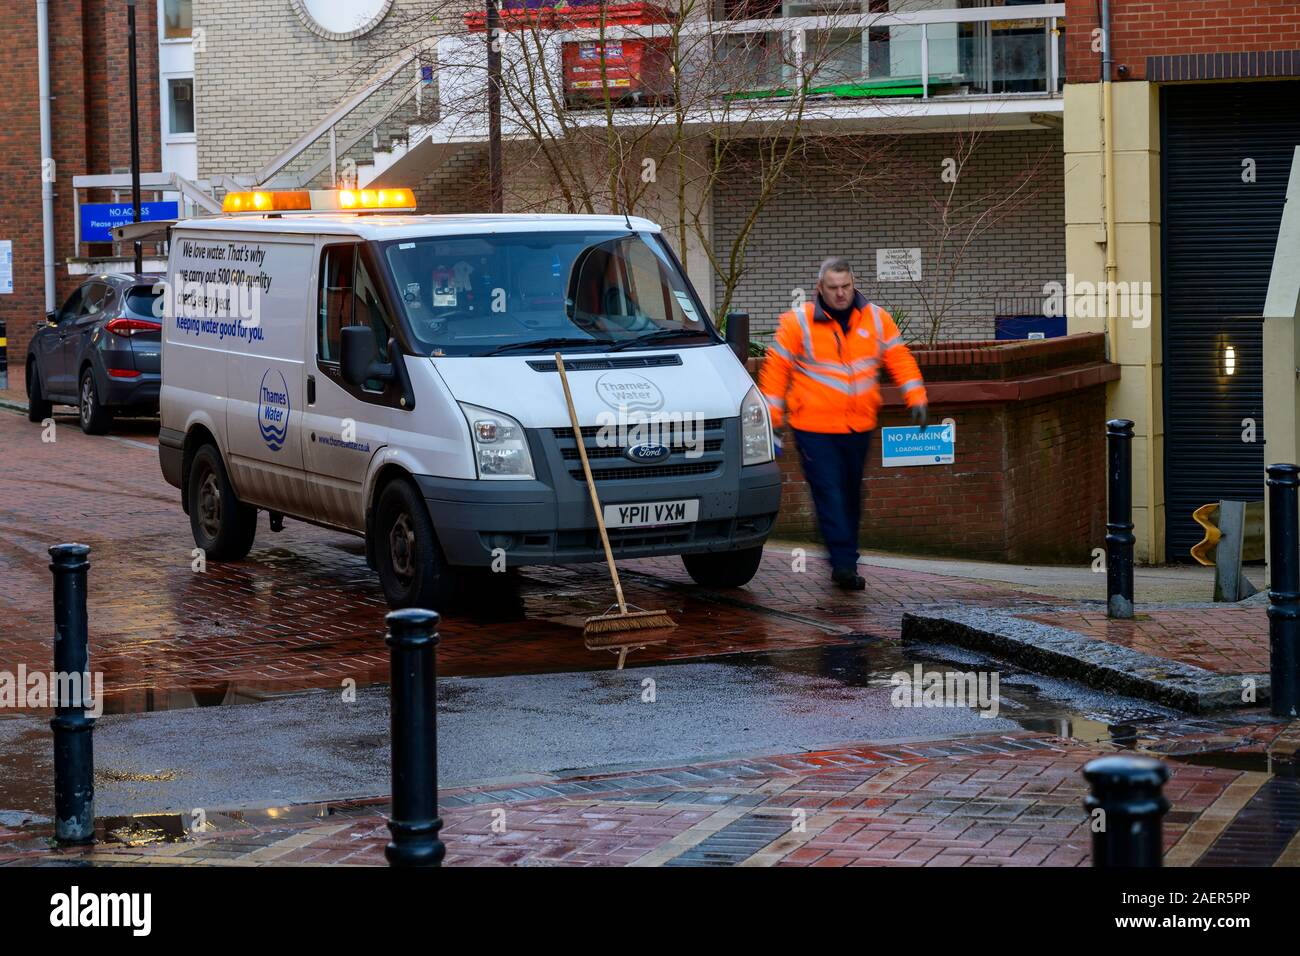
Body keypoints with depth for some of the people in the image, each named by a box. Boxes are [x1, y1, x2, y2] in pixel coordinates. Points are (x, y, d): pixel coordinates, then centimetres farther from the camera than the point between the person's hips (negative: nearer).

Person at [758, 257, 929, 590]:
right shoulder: (798, 322, -5)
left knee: (851, 497, 13)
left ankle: (844, 562, 24)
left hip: (859, 426, 4)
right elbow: (776, 368, -2)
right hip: (814, 428, -4)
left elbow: (899, 358, 10)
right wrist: (771, 417, -5)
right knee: (830, 497, -11)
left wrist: (916, 398, 0)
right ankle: (845, 565, -13)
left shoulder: (876, 319, 4)